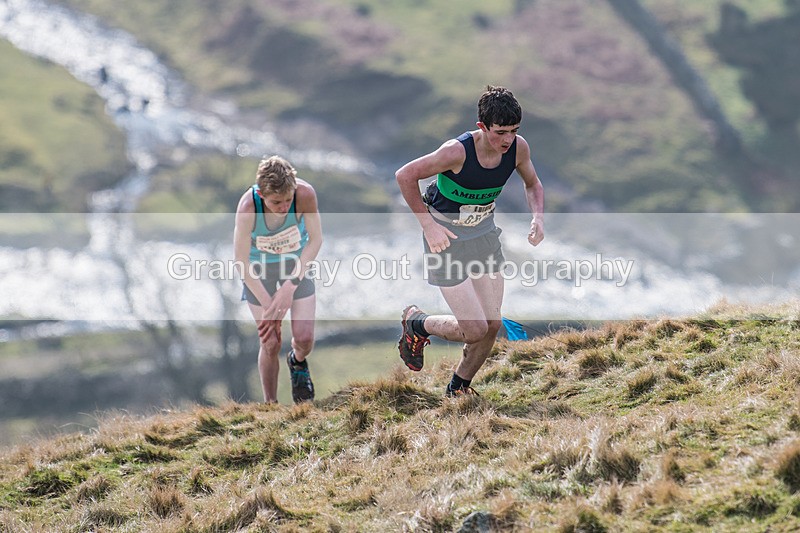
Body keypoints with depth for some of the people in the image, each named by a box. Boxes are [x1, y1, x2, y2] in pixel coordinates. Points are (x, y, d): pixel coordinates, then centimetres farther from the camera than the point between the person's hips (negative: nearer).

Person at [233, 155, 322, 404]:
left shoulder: (305, 194, -29)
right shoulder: (248, 206, -33)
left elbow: (315, 239, -15)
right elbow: (241, 262, -22)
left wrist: (290, 286, -18)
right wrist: (267, 304, -18)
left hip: (296, 264, 1)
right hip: (260, 271, -1)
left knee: (304, 337, -8)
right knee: (270, 343, -3)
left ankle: (298, 362, 30)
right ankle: (270, 404, 18)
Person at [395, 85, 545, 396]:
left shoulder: (518, 148, -13)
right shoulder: (457, 152, -30)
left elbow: (532, 184, 8)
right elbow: (405, 175, -20)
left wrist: (538, 218, -11)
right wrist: (428, 225, -20)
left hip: (484, 232, 6)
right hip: (446, 238, -6)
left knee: (492, 325, 5)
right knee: (475, 330, -10)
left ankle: (459, 388, 29)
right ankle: (416, 324, 20)